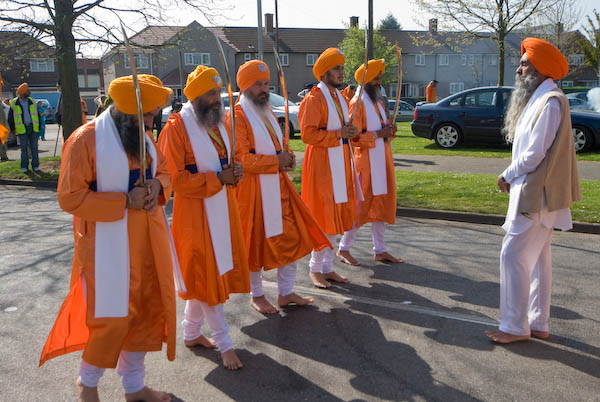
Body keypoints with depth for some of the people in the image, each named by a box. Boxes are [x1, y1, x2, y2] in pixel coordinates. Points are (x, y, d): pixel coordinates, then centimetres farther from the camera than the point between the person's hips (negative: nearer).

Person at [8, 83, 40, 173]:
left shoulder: (32, 102, 7)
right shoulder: (14, 103, 0)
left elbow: (37, 115, 14)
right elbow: (10, 118, 6)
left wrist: (39, 127, 9)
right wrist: (12, 129, 2)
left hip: (33, 128, 2)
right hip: (22, 129, -2)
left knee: (34, 147, 2)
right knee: (24, 148, 1)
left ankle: (35, 166, 8)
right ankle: (24, 167, 10)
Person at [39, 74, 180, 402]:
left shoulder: (143, 136, 8)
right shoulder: (85, 139, -14)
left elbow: (164, 170, 17)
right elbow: (70, 197, -16)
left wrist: (157, 185, -7)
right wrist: (125, 201, -22)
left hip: (146, 241, 7)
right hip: (108, 245, -7)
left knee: (146, 311, 13)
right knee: (111, 317, 2)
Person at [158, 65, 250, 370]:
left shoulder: (218, 122, 11)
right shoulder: (176, 128, -14)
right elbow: (174, 178, -18)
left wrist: (233, 172, -1)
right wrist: (217, 179, -21)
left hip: (222, 208, 8)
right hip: (196, 212, -8)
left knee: (205, 276, 16)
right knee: (207, 276, 0)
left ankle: (191, 333, 32)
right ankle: (224, 343, 11)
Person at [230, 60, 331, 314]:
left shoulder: (266, 110, 15)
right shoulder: (238, 116, -12)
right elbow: (241, 159, -20)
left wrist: (287, 157, 3)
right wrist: (277, 161, -17)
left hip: (278, 184, 8)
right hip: (253, 189, -8)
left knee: (291, 238, 9)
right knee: (256, 242, 5)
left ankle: (286, 293, 24)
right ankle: (257, 296, 23)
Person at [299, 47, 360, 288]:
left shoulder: (340, 97, 16)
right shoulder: (314, 99, -11)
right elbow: (308, 134, -19)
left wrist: (350, 132, 5)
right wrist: (338, 134, -20)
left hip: (341, 162, 9)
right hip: (322, 163, -9)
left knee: (337, 215, 11)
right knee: (323, 217, -5)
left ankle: (328, 268, 21)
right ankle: (315, 269, 9)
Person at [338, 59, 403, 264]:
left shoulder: (378, 101, 17)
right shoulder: (358, 103, -11)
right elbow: (354, 136, -17)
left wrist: (389, 130, 3)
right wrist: (379, 134, -19)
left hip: (383, 159, 9)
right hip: (367, 160, -9)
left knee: (382, 205, 11)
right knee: (361, 205, -4)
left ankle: (380, 250, 19)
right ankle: (344, 248, 10)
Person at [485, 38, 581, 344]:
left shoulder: (550, 102, -18)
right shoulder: (538, 99, 15)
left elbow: (535, 154, -21)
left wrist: (508, 176, -7)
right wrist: (513, 177, 4)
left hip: (536, 194, -10)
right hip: (534, 191, 10)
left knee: (513, 256, -6)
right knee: (537, 258, 14)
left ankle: (515, 327, 4)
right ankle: (538, 324, 24)